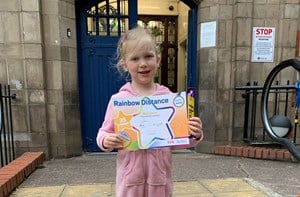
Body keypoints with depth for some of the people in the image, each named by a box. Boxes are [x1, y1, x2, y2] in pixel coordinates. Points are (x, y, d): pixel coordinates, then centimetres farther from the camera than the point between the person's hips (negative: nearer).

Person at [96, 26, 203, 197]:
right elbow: (104, 133, 1)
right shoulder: (118, 99, -8)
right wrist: (106, 141, -20)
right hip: (131, 175, -1)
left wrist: (194, 135, -15)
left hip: (160, 175, 2)